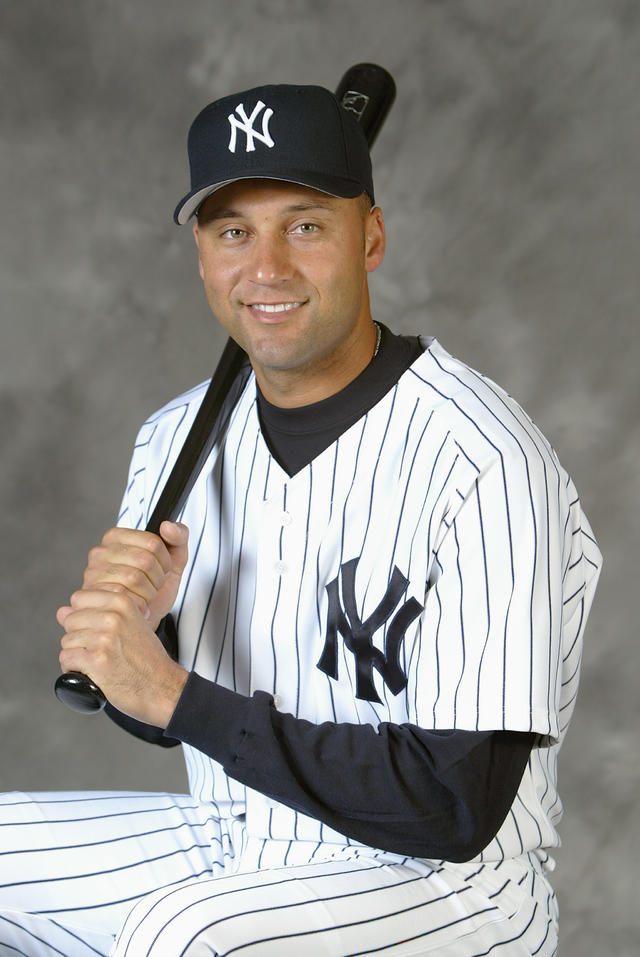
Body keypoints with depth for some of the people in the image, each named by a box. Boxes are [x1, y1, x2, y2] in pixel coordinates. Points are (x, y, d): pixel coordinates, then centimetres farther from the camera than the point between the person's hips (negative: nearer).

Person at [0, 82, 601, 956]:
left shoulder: (485, 462, -22)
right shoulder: (179, 437, 2)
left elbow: (460, 808, -26)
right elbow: (152, 715, 10)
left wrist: (174, 694, -23)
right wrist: (125, 625, -14)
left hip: (452, 884, -7)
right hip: (230, 851, 7)